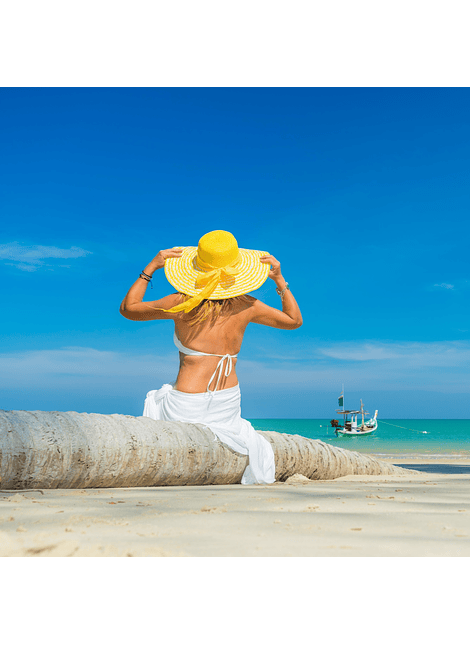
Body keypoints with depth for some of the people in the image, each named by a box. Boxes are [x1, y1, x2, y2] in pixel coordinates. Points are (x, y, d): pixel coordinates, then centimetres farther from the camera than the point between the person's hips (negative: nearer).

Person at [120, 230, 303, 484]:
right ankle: (260, 481, 5)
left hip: (186, 406, -3)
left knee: (154, 399, 33)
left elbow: (127, 308, 3)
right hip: (227, 404, 3)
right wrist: (280, 279, 9)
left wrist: (152, 267, 3)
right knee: (261, 451, 32)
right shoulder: (247, 306, -4)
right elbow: (294, 320, 12)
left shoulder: (183, 304, -10)